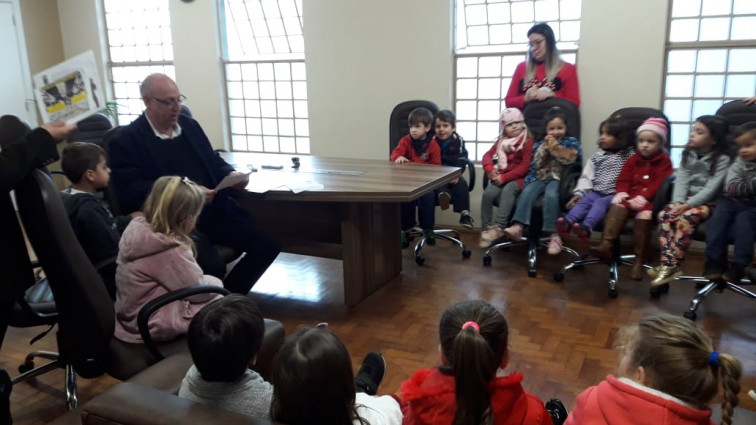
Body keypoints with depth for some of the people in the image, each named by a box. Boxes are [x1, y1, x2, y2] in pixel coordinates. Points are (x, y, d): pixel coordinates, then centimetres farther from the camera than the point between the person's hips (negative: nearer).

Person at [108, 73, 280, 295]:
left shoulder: (189, 125, 17)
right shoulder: (126, 140, -2)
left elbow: (213, 162, 24)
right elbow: (132, 191, -12)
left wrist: (232, 175, -1)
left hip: (214, 210, 6)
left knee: (269, 244, -10)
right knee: (212, 267, -31)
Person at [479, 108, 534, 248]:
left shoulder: (528, 141, -3)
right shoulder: (501, 141, 15)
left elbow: (525, 166, -11)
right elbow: (488, 155, 9)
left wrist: (505, 177, -19)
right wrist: (490, 169, -14)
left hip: (518, 177, -4)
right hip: (501, 177, 4)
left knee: (508, 190, -35)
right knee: (488, 193, -24)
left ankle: (499, 227, -35)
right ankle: (487, 227, -13)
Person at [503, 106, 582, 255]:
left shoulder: (571, 142, 10)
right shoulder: (540, 144, 18)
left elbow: (570, 160, -7)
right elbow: (536, 164, 6)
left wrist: (555, 148, -8)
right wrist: (545, 148, -3)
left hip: (559, 178, -3)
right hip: (541, 177, 4)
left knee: (551, 195, -35)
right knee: (527, 191, -28)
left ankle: (554, 234, -36)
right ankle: (518, 226, -41)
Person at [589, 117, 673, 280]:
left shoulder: (664, 161, 4)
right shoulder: (633, 159, 18)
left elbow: (659, 184, -9)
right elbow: (623, 179, 12)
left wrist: (643, 197, -22)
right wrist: (622, 193, -9)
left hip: (650, 200, -4)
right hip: (630, 197, 4)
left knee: (644, 215, -32)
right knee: (617, 206, -26)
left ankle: (639, 260, -24)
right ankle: (606, 245, -41)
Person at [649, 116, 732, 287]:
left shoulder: (722, 159, -8)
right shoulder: (688, 154, 9)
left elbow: (711, 188, -17)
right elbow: (681, 180, -1)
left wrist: (687, 205, -26)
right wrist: (678, 202, -18)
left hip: (707, 202, -5)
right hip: (686, 199, 5)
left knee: (686, 219, -33)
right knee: (664, 215, -23)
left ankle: (671, 265, -30)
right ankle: (669, 263, -29)